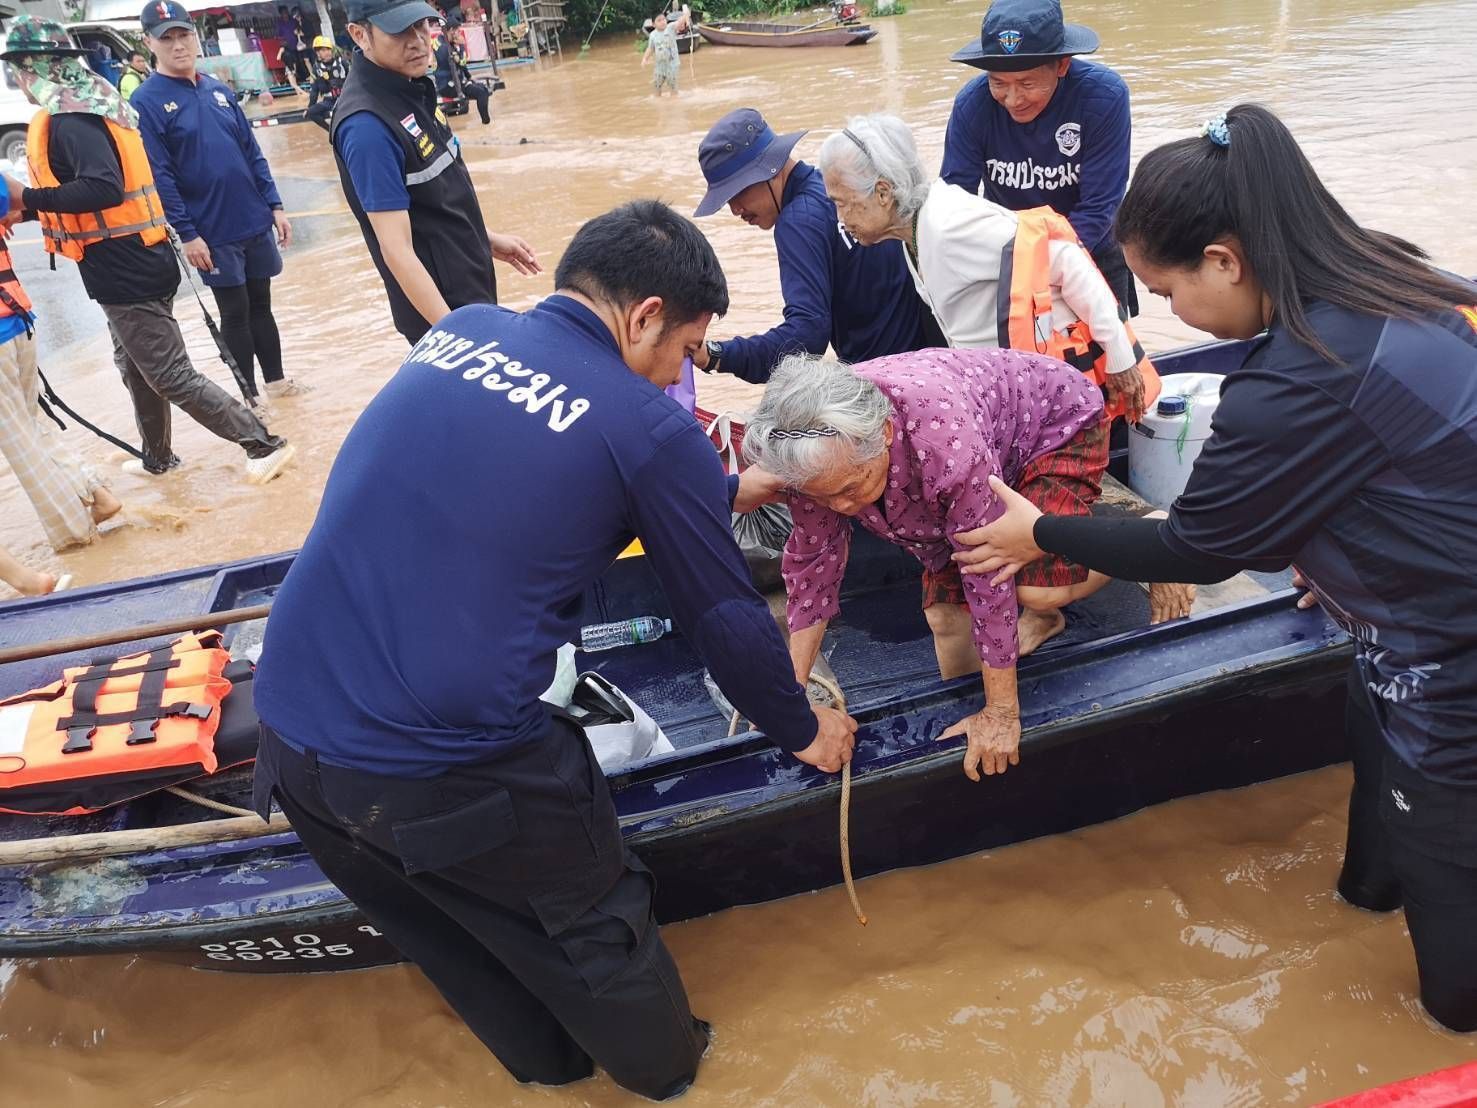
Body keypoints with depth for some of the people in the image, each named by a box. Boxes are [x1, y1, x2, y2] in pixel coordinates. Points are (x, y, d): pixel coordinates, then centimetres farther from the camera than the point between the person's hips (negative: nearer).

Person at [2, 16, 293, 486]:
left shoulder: (67, 118, -17)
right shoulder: (89, 105, 13)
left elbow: (104, 189, -30)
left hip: (123, 273, -10)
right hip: (131, 264, 10)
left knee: (171, 376, -4)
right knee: (135, 367, 21)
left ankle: (263, 444, -2)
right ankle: (158, 457, 35)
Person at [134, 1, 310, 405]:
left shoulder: (219, 90, 9)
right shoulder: (146, 102, -8)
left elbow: (252, 152, 12)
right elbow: (158, 176, -12)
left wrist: (274, 206, 7)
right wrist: (186, 234, -16)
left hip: (255, 222, 5)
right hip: (213, 232, -5)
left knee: (260, 303, 14)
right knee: (235, 313, 4)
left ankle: (276, 379, 27)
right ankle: (250, 396, 17)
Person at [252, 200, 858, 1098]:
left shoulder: (457, 332, 7)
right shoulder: (649, 429, -11)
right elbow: (727, 621, -2)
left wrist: (725, 492, 36)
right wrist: (801, 730, 18)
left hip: (288, 731, 7)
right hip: (447, 773, -7)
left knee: (446, 924, 29)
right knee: (595, 928, 21)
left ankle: (547, 1061, 54)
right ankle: (662, 1068, 47)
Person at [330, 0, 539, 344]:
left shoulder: (412, 86, 2)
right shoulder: (367, 124, -24)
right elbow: (396, 250, -26)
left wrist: (485, 239, 19)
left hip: (472, 286, 9)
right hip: (443, 309, -8)